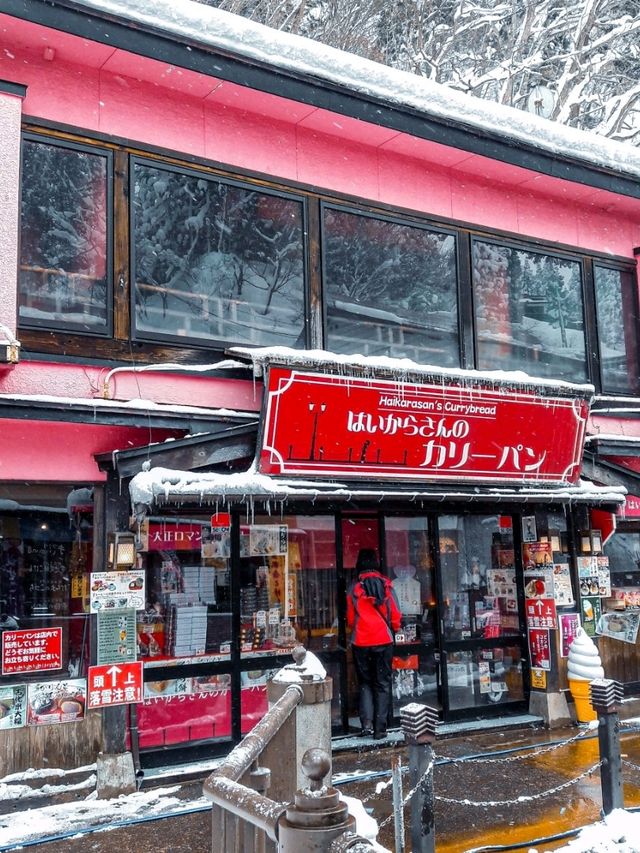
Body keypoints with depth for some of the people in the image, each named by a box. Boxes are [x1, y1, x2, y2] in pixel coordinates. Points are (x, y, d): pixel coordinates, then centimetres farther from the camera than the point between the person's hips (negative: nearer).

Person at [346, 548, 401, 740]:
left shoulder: (354, 588, -5)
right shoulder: (386, 585, -3)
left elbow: (350, 619, 1)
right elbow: (395, 615, -1)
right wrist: (393, 631, 18)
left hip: (361, 642, 0)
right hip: (384, 640, 0)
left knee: (365, 683, 13)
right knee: (383, 683, 8)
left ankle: (367, 722, -1)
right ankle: (380, 728, 6)